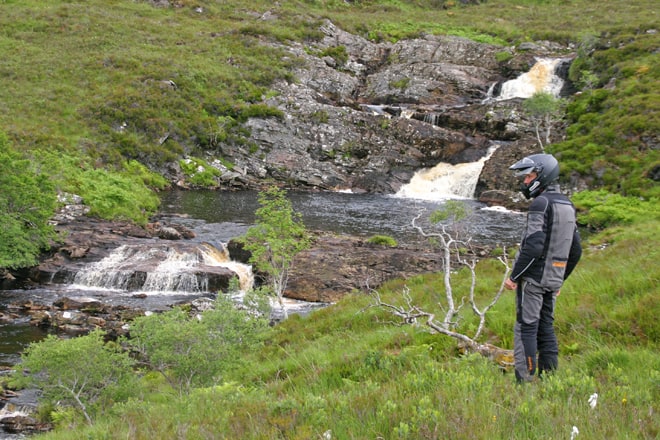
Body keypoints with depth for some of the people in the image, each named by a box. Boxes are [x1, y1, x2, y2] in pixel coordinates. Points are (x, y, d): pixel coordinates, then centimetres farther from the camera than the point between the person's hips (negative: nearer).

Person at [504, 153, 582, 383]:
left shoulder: (541, 203, -14)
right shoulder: (568, 205, 14)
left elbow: (533, 246, -22)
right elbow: (575, 251, 17)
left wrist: (514, 276, -15)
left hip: (533, 277, -8)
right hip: (553, 279, 8)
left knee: (526, 328, -5)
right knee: (546, 327, 13)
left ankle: (525, 379, -6)